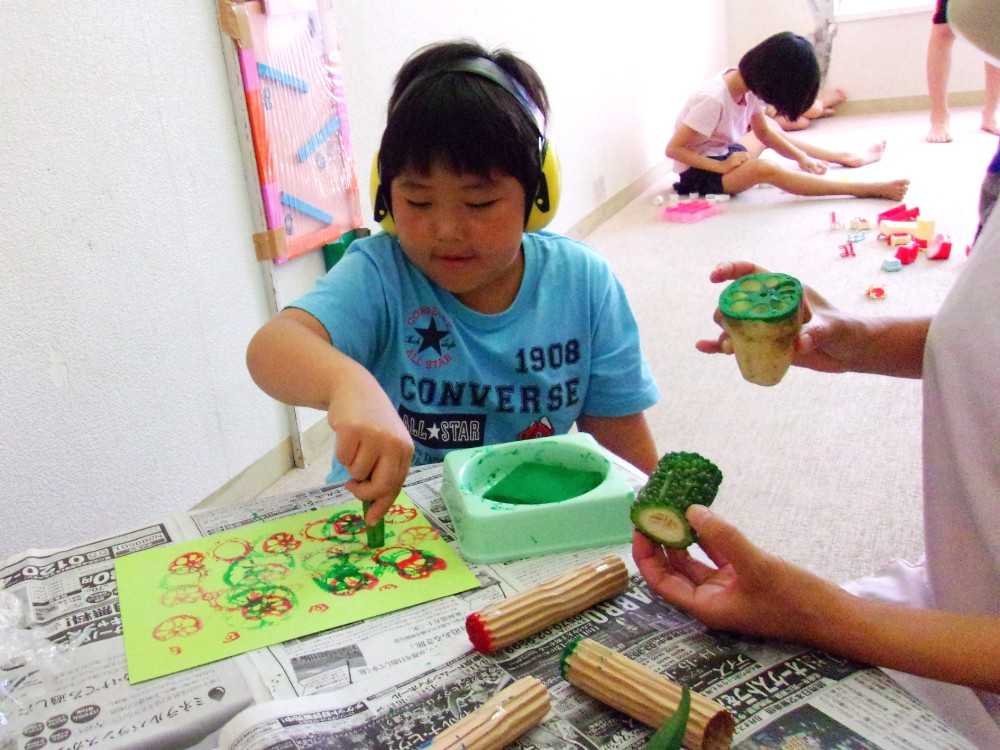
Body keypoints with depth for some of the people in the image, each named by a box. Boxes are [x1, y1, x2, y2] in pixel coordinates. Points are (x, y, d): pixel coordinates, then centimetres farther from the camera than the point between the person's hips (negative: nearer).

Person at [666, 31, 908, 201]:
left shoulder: (749, 85, -5)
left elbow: (764, 133, 7)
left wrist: (803, 157, -6)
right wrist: (723, 167, -28)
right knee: (765, 169, -30)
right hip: (700, 172, -10)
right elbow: (674, 149, -26)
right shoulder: (713, 100, -29)